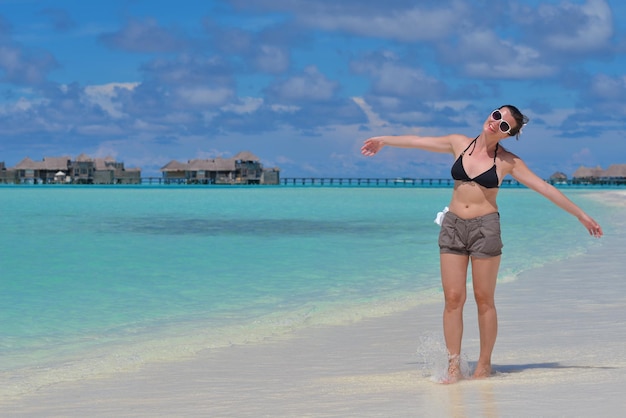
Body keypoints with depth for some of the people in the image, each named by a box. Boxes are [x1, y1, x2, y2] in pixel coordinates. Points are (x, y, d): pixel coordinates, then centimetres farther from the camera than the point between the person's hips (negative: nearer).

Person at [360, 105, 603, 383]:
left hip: (485, 227, -2)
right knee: (453, 298, -1)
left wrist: (581, 215, 0)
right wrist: (384, 140, 30)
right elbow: (419, 141, 17)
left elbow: (546, 189, 0)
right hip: (453, 226, 2)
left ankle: (484, 364, 12)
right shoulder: (459, 144, 4)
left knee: (484, 299, 2)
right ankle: (454, 366, 2)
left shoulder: (508, 161, -2)